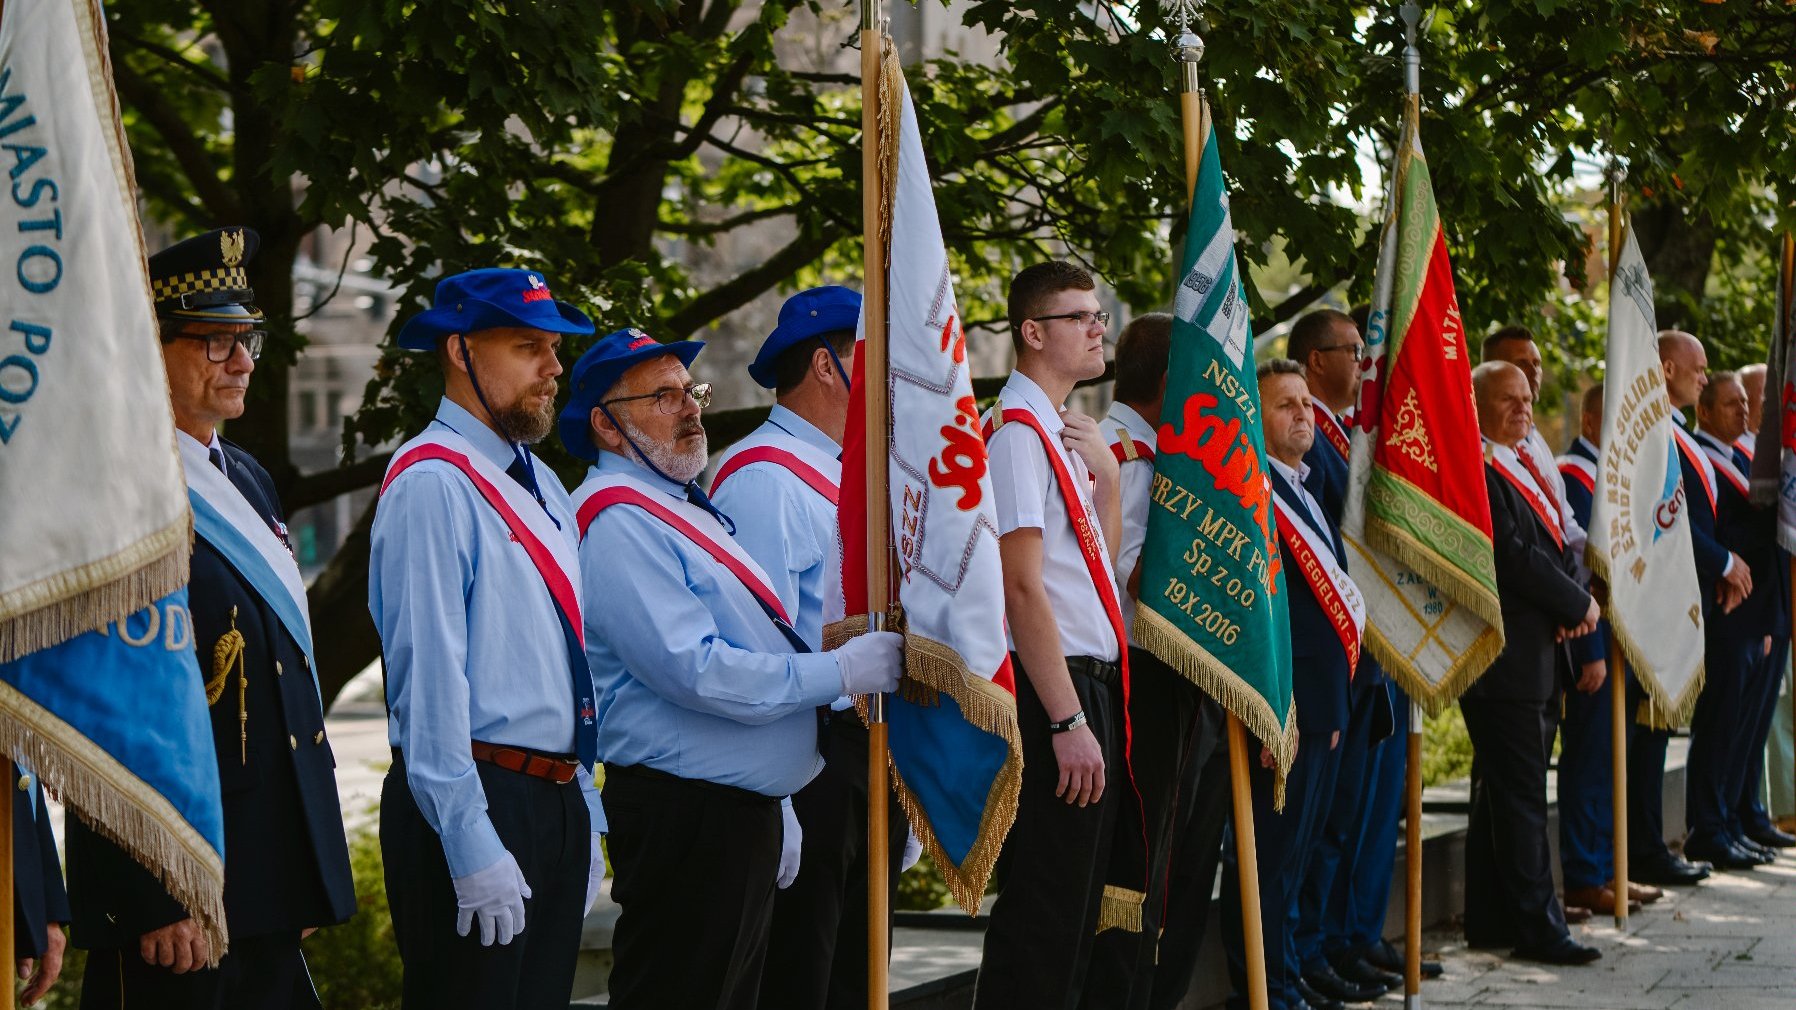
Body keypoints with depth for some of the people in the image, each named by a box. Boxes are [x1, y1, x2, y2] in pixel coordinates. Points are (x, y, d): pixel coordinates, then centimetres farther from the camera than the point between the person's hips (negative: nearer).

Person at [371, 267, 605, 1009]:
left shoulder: (541, 484, 16)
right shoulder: (433, 483, -12)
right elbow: (431, 677, -18)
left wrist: (585, 819, 18)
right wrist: (475, 850, -22)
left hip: (559, 801, 9)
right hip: (478, 801, -8)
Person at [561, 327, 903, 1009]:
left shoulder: (684, 511, 18)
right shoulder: (619, 521, -14)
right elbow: (693, 670, -23)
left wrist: (771, 814, 23)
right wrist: (838, 673, -18)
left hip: (741, 810, 10)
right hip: (683, 818, -10)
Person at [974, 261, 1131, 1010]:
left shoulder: (1058, 433, 15)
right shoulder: (1017, 432, -13)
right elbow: (1023, 587, -19)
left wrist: (1105, 471, 7)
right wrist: (1067, 721, -21)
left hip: (1091, 691, 10)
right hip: (1054, 693, -10)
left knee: (1075, 911, 14)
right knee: (1042, 912, -7)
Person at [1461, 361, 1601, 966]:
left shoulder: (1524, 470, 19)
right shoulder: (1477, 473, -13)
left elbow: (1558, 548, 17)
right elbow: (1513, 555, -20)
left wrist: (1574, 601, -3)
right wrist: (1579, 606, -10)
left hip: (1539, 659, 10)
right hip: (1506, 660, -10)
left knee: (1504, 796, 13)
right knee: (1520, 796, -6)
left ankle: (1492, 923, 19)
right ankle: (1538, 930, -3)